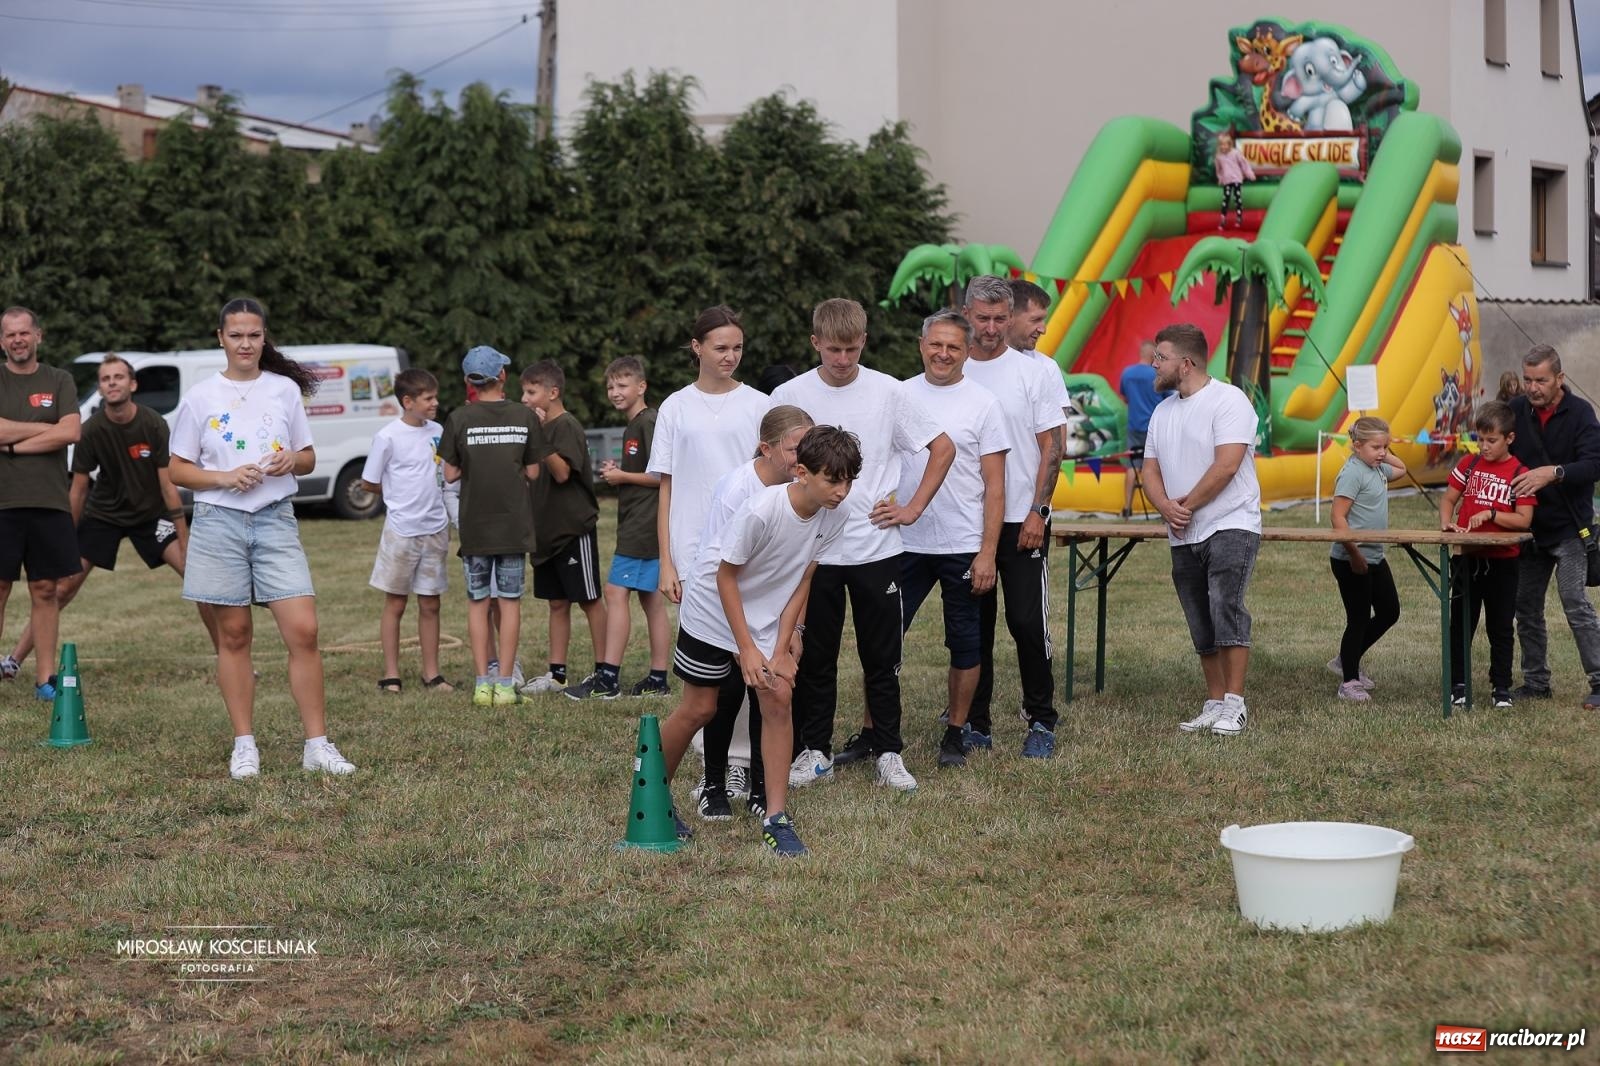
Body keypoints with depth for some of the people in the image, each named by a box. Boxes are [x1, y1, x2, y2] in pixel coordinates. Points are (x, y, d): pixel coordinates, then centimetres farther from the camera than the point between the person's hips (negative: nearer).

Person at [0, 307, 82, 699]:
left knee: (45, 589, 4)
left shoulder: (59, 381, 9)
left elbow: (72, 432, -5)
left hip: (50, 503, 1)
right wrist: (46, 429, -6)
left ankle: (44, 677, 7)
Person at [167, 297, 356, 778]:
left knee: (303, 631, -8)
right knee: (234, 635, 4)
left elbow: (308, 459, 14)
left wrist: (293, 460, -9)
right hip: (219, 522, -1)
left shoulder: (285, 390, 8)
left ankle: (317, 745, -1)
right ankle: (244, 746, 13)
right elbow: (178, 470, 4)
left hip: (276, 520, 1)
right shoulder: (200, 397, 3)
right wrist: (225, 477, -12)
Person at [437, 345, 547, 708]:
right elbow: (533, 472, 1)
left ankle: (483, 681, 7)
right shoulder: (525, 417, -3)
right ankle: (504, 682, 4)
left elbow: (450, 473, -3)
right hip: (514, 524, 0)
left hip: (475, 525, 0)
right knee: (510, 602, 6)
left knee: (478, 603, 8)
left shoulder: (460, 419, -6)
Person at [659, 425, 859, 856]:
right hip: (712, 608, -4)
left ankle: (777, 820, -4)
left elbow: (801, 582, -4)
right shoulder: (761, 510, -32)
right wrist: (746, 649, -19)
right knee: (699, 708, 3)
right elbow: (726, 578, -21)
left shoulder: (834, 519, -14)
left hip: (768, 617, 5)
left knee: (779, 699, -10)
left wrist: (781, 649, -9)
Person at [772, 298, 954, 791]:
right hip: (813, 548, 0)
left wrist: (913, 508, 1)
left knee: (881, 656, 5)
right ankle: (814, 750, 15)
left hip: (876, 547, 0)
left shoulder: (887, 391, -1)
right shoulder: (788, 397, -2)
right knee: (815, 657, 6)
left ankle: (887, 751, 14)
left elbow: (942, 447, 7)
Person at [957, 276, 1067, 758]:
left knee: (1027, 622, -4)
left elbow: (1052, 447, -3)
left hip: (1022, 521, -3)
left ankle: (1041, 721, 7)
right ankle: (975, 723, 15)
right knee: (974, 626, 7)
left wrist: (1036, 512, -11)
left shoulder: (1033, 372, -1)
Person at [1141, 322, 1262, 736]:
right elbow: (1151, 471, 13)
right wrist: (1167, 508, -8)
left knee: (1225, 609, -19)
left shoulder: (1228, 400, -9)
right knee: (1201, 626, 9)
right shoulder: (1162, 412, 15)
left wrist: (1186, 506, -11)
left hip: (1230, 526, -8)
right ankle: (1215, 704, 15)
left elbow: (1225, 466, -18)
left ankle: (1234, 705, -15)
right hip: (1184, 537, 8)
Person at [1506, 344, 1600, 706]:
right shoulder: (1516, 410, 1)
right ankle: (1536, 683, 21)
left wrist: (1554, 472, -37)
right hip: (1529, 528, 5)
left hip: (1569, 528, -5)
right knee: (1526, 608, 10)